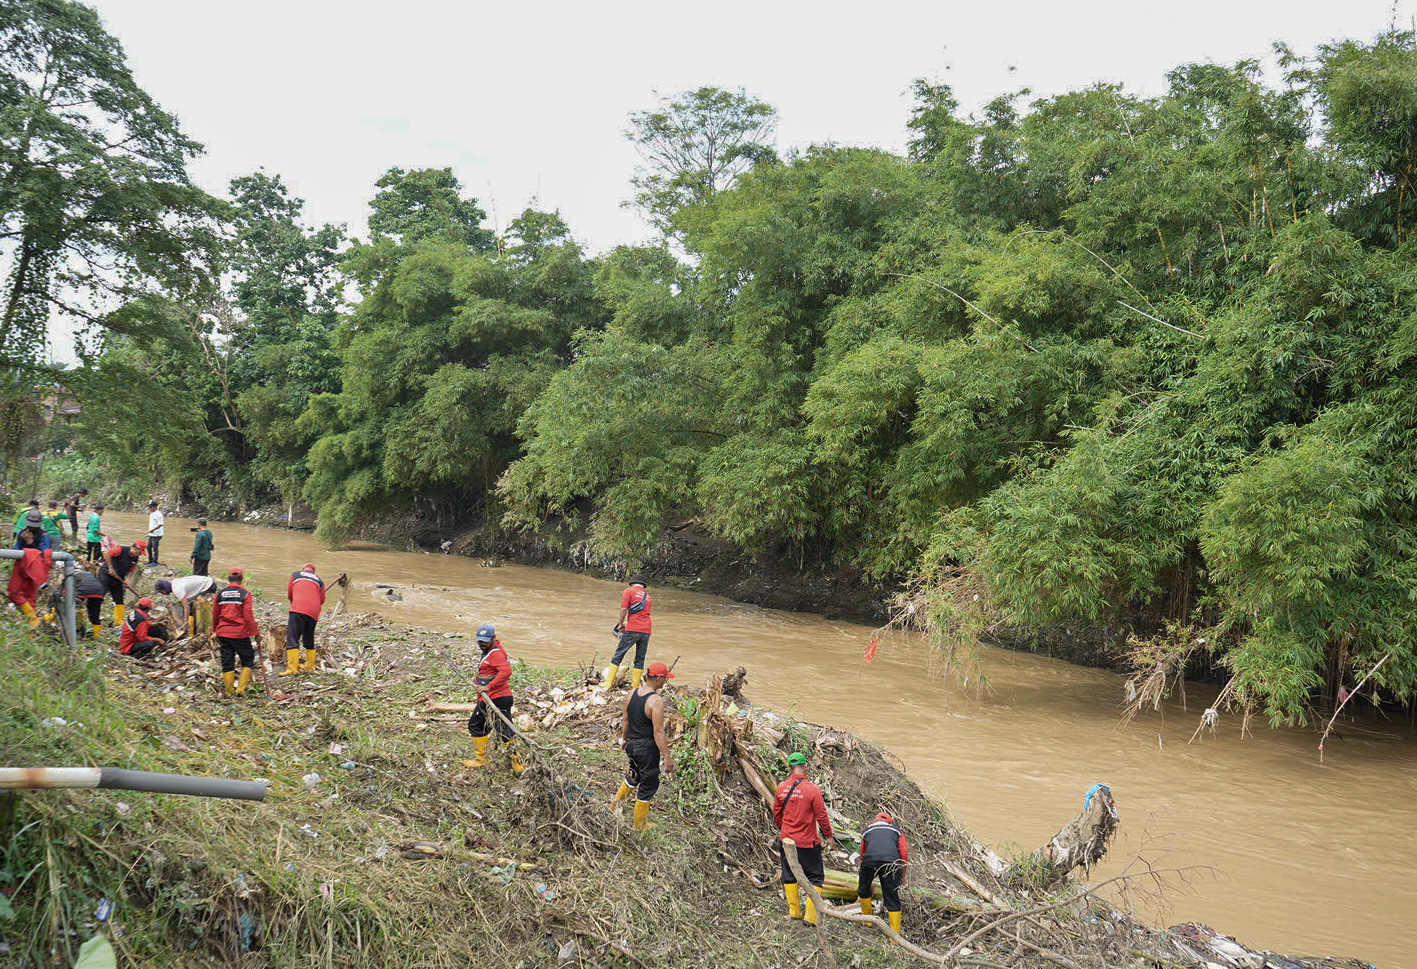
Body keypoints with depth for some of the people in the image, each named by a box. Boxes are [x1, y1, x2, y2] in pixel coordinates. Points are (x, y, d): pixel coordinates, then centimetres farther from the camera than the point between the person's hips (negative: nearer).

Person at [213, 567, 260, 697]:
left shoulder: (220, 594, 4)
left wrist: (215, 631, 26)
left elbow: (215, 614, 12)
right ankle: (241, 688, 2)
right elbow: (249, 616, -12)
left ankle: (229, 691, 10)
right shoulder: (245, 594, -8)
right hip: (241, 634, -3)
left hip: (223, 633, 3)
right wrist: (256, 632, -4)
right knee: (247, 659, 11)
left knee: (227, 662, 10)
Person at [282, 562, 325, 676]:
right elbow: (322, 600, 21)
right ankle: (309, 666, 22)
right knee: (309, 640, 17)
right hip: (314, 612, 4)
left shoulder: (295, 575, 17)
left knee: (293, 638, -8)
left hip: (298, 609, -4)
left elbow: (289, 595, 23)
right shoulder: (320, 581, 21)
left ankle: (292, 668, -18)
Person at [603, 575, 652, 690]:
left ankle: (608, 684, -1)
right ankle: (635, 687, 6)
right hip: (646, 631, 5)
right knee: (640, 659, 9)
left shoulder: (629, 591, 4)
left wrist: (621, 624, 7)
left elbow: (624, 609, -7)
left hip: (633, 630, -5)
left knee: (618, 655, 1)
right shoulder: (647, 595, 21)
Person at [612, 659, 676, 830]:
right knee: (649, 784, 10)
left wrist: (624, 739, 26)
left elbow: (625, 720, 11)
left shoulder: (632, 693, -1)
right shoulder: (656, 700, -24)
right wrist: (667, 757, -21)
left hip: (632, 745, 7)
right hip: (647, 748, -7)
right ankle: (639, 824, 21)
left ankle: (616, 805, 39)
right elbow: (658, 731, -24)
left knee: (634, 775, 31)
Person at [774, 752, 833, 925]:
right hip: (808, 842, -4)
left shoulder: (782, 788, -3)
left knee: (789, 876, 19)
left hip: (787, 840, 4)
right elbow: (821, 815, -12)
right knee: (815, 877, 8)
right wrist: (828, 835, 4)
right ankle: (811, 916, 4)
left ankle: (794, 911, 26)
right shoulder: (813, 789, -17)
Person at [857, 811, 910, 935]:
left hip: (870, 860, 0)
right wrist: (903, 876, 30)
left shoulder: (867, 830, 33)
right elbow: (904, 854, 20)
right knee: (893, 900, 7)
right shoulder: (896, 830, 30)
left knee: (863, 890, 26)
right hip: (891, 863, 0)